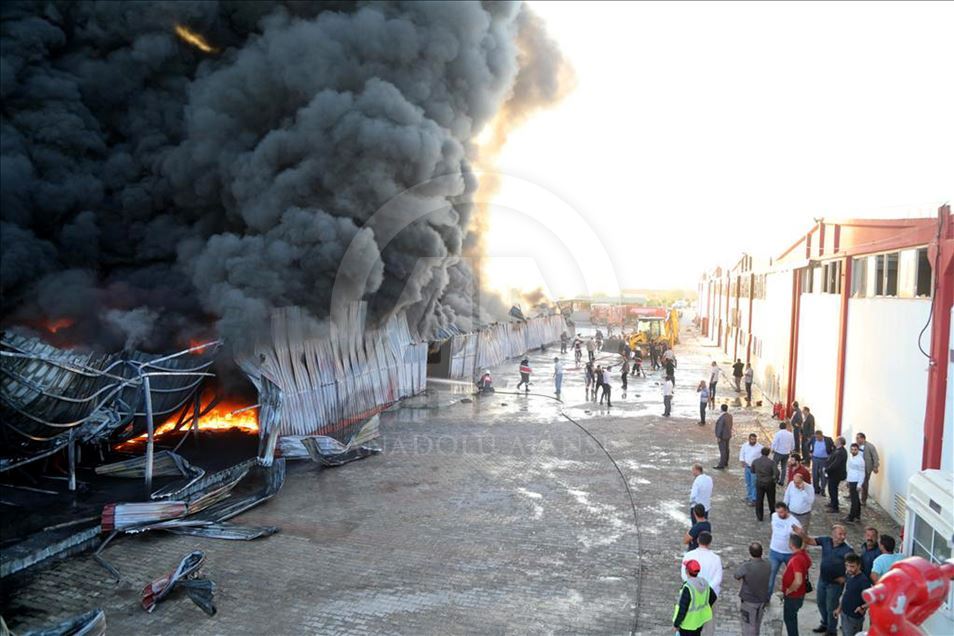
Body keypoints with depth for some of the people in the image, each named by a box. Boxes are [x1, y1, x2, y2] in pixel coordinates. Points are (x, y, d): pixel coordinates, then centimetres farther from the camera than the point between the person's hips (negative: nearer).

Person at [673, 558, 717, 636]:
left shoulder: (688, 587, -31)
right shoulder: (703, 582, -8)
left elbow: (682, 608, -26)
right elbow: (713, 597, 8)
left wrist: (676, 623, -12)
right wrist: (704, 609, 22)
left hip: (688, 622, -7)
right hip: (700, 619, 7)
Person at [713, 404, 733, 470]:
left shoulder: (722, 417, -25)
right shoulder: (730, 415, -1)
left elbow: (720, 427, -23)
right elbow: (730, 425, 9)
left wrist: (718, 437, -16)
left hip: (722, 436, -9)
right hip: (728, 435, 9)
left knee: (722, 450, -4)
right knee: (726, 449, 17)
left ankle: (721, 466, 0)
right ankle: (726, 463, 29)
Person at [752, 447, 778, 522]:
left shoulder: (755, 462, -5)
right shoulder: (772, 462, -15)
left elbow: (752, 471, 9)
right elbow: (776, 473, -24)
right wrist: (776, 479, -5)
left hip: (759, 483, 2)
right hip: (769, 483, -2)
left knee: (759, 500, 13)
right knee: (771, 500, 17)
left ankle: (759, 516, 18)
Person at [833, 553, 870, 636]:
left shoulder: (863, 580, -22)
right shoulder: (848, 576, 2)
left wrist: (863, 607, -38)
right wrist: (839, 608, 18)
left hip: (854, 617, -8)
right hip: (844, 613, 8)